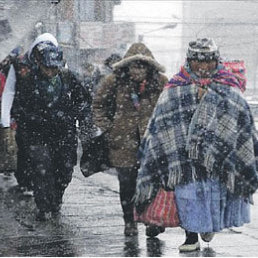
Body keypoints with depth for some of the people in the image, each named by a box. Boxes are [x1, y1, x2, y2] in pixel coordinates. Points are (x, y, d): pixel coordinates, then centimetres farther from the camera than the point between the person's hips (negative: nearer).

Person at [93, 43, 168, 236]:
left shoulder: (160, 82, -1)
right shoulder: (116, 81, -3)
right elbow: (99, 103, 10)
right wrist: (106, 128, 4)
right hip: (124, 141, 0)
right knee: (127, 182, 4)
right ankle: (129, 222, 18)